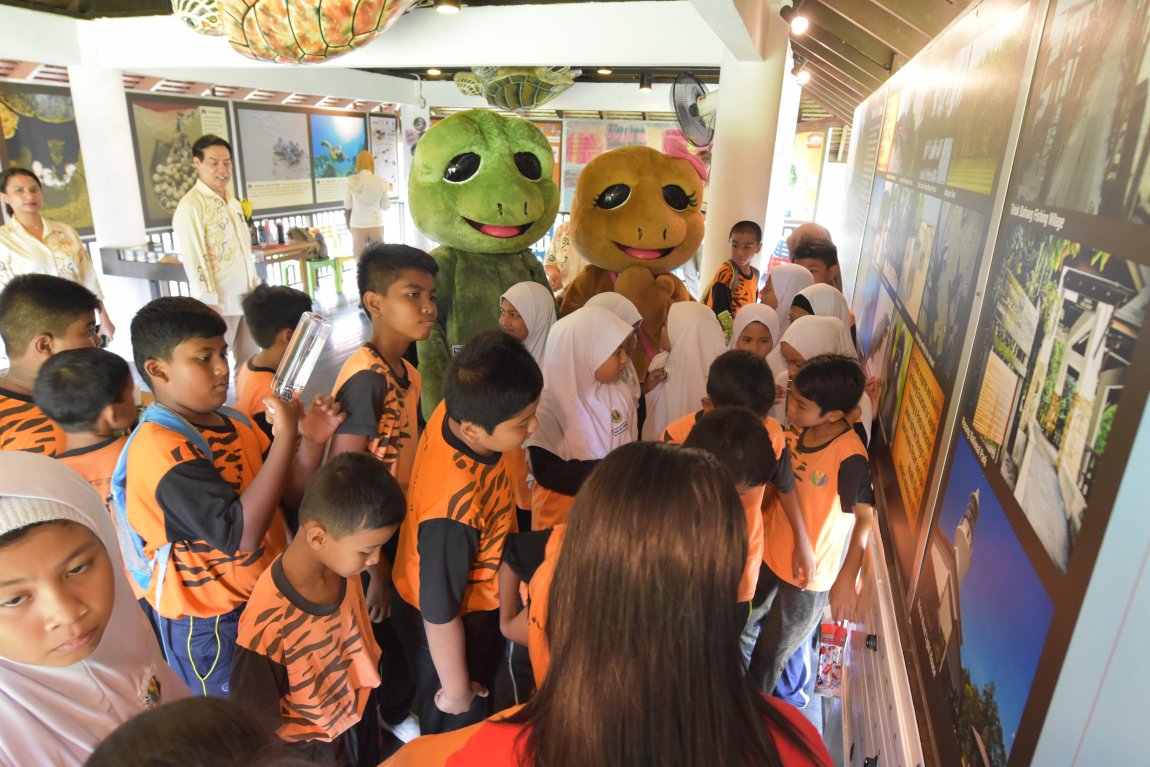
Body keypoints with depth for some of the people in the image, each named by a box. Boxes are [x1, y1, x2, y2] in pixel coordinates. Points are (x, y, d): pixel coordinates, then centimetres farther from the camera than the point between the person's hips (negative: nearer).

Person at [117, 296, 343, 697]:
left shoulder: (234, 424, 1)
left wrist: (311, 441, -13)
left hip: (263, 597, 7)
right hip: (209, 624, -7)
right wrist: (284, 437, -33)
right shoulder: (159, 447, -25)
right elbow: (240, 533, -33)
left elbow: (288, 492, 5)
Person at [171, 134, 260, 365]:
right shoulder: (190, 205, -12)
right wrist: (210, 304, -20)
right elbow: (195, 260, -17)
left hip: (246, 297, 7)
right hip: (218, 302, -7)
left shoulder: (233, 201, 13)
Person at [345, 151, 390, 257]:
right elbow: (385, 206, 2)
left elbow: (348, 205, -1)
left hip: (358, 225, 0)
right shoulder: (381, 182, -6)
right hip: (376, 225, 0)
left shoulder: (352, 181, -7)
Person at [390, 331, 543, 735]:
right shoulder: (455, 509, -43)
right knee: (458, 735, 25)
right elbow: (440, 615, -28)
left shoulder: (455, 410, -24)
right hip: (447, 627, -7)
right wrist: (456, 690, -13)